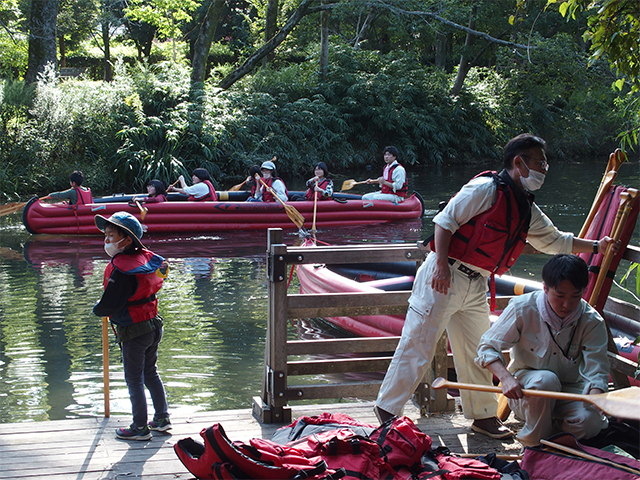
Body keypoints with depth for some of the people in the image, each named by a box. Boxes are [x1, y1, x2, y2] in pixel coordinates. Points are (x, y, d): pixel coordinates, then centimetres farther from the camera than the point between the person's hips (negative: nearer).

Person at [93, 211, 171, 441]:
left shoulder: (122, 269, -25)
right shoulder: (146, 258, 0)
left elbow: (108, 305, -25)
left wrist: (96, 309, 0)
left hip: (134, 332, -8)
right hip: (154, 325, 8)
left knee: (134, 380, 5)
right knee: (150, 373, 22)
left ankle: (140, 428, 15)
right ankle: (162, 419, 30)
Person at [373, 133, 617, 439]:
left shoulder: (528, 211, 13)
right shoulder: (486, 189, -12)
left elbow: (555, 241, 26)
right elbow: (445, 221, -14)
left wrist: (596, 247, 21)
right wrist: (441, 264, -21)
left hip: (475, 286, 8)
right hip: (444, 276, -8)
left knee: (477, 353, 14)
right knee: (418, 345, -6)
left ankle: (483, 416, 26)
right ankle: (387, 408, 4)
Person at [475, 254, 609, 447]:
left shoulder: (592, 321, -11)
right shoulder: (523, 308, -15)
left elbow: (596, 371, -18)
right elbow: (487, 347, -11)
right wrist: (506, 378, -31)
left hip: (570, 389, 1)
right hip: (525, 392, -1)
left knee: (590, 420, -31)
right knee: (545, 380, -37)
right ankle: (536, 443, -12)